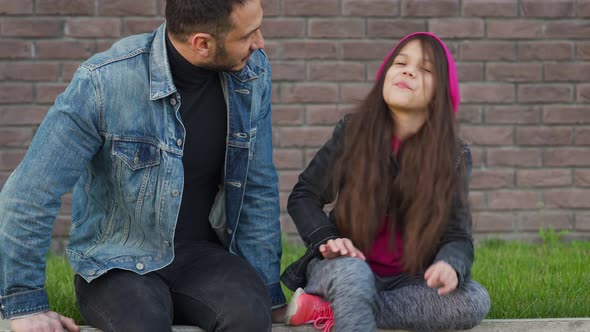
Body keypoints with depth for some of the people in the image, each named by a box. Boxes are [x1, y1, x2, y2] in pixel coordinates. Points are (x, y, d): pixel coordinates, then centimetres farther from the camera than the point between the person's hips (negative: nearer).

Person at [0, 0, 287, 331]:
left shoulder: (253, 74, -6)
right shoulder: (104, 83, -20)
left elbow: (258, 188, 3)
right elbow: (29, 194, -14)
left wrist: (267, 293, 4)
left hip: (201, 253, 4)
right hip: (118, 264, -3)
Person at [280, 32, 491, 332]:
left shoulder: (454, 157, -2)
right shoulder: (352, 132, -3)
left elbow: (457, 236, -7)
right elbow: (303, 197, 5)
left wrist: (450, 265, -32)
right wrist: (326, 239, -15)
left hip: (407, 281, 3)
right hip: (347, 266, -3)